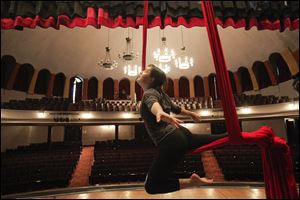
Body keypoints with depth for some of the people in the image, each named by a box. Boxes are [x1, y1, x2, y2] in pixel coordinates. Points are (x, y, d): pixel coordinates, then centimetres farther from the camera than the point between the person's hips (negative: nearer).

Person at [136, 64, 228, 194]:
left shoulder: (149, 93, -9)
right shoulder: (158, 93, 16)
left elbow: (153, 104, -35)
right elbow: (176, 108, 29)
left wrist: (160, 113, -57)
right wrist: (191, 114, 47)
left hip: (171, 142, -9)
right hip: (180, 134, 9)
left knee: (151, 186, -6)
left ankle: (192, 182, -13)